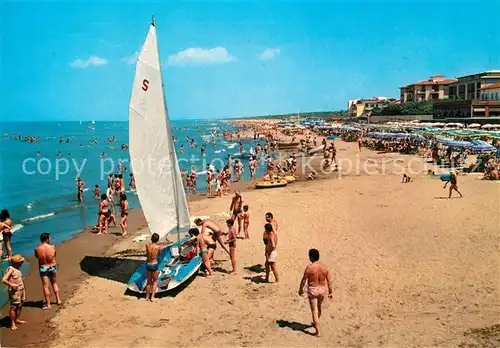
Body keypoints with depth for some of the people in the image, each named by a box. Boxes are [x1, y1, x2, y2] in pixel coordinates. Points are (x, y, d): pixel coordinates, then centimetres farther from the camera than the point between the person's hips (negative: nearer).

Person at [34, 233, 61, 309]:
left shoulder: (37, 249, -15)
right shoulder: (52, 247, -15)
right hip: (52, 267, 1)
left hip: (43, 268, -1)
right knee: (54, 284, 23)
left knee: (45, 286, 8)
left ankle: (48, 304, 12)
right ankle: (58, 300, 29)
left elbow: (37, 257, 3)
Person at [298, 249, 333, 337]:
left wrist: (300, 289, 5)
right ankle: (316, 322, 49)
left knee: (314, 310, 3)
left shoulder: (309, 267, -18)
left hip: (312, 290, -5)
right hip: (322, 290, 5)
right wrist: (330, 292, 11)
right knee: (319, 307, 27)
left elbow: (304, 280, -11)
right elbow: (329, 281, -1)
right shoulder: (324, 268, -5)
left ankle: (317, 331, 2)